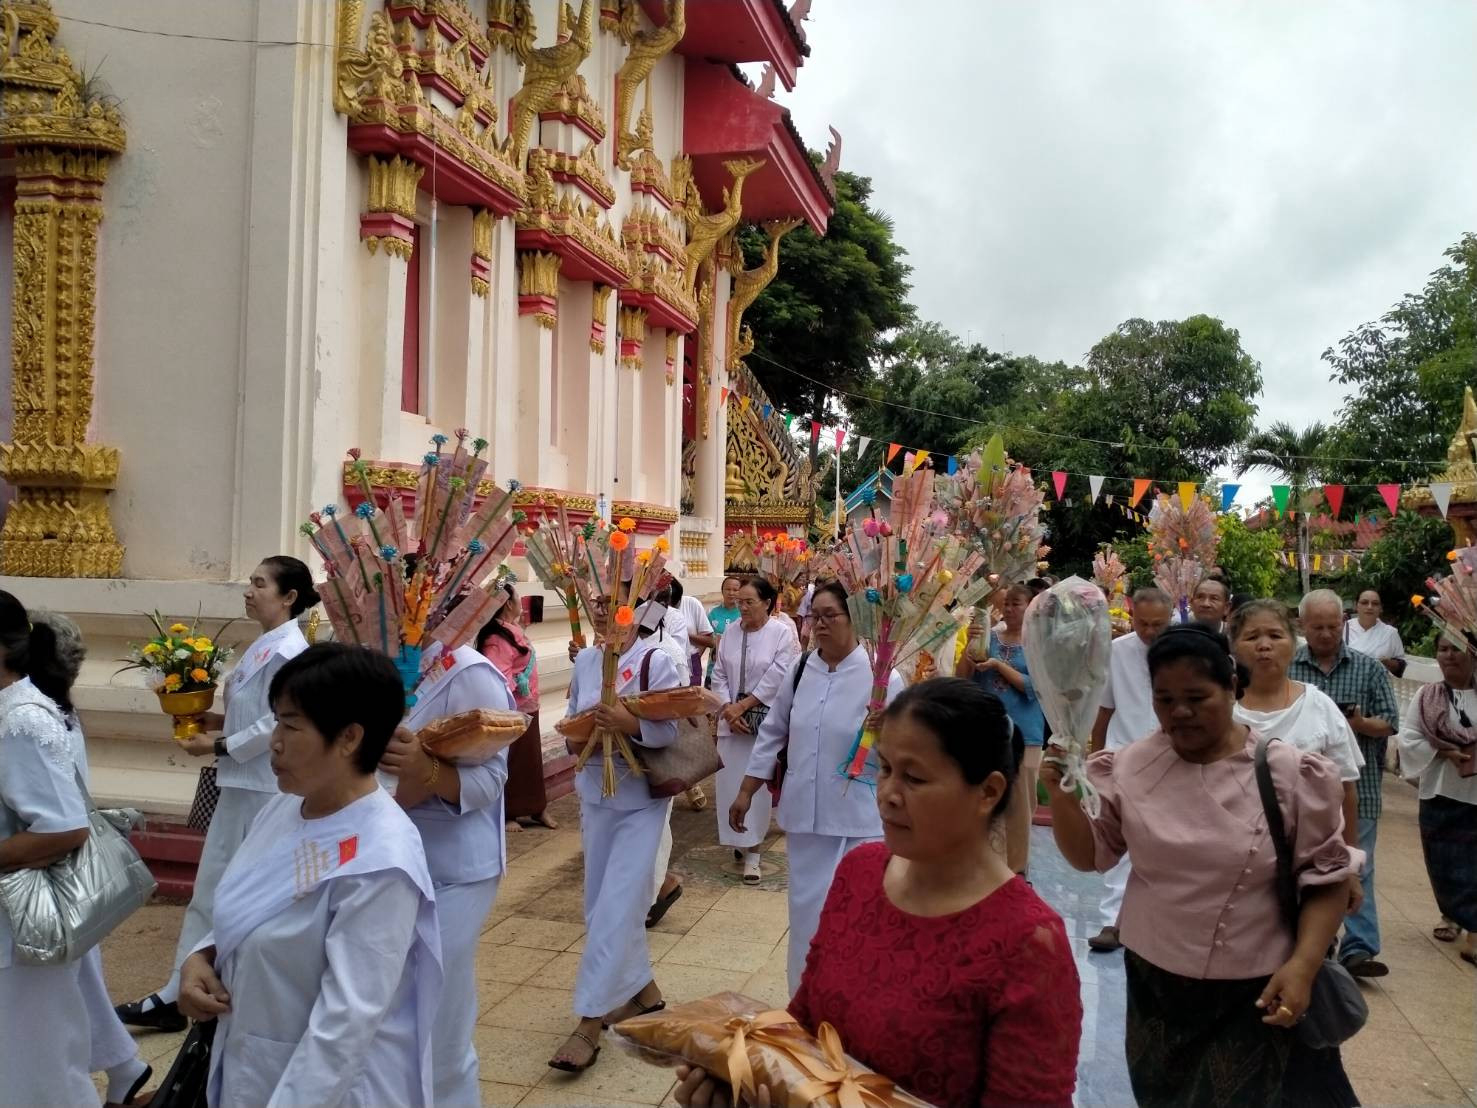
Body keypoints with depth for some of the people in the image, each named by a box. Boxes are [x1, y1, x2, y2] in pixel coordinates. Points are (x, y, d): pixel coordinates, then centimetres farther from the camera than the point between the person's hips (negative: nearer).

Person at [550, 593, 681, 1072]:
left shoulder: (655, 661, -13)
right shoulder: (585, 661, 4)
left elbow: (675, 730, -16)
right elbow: (571, 721, 11)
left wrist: (630, 723, -30)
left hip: (641, 798, -6)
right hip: (596, 793, 6)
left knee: (616, 907, -8)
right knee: (603, 902, 13)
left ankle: (590, 1022, -1)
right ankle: (643, 988, 33)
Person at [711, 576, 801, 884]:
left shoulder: (783, 633, -7)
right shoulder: (730, 633, 6)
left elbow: (777, 678, -11)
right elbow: (719, 676, 7)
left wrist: (742, 706, -10)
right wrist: (728, 709, -7)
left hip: (765, 719, -4)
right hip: (731, 719, 4)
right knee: (730, 782, 4)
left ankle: (752, 851, 8)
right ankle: (742, 839, 24)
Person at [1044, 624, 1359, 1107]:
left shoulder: (1289, 774, -12)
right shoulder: (1131, 767, -5)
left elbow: (1327, 878, -5)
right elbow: (1089, 855, 0)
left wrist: (1303, 966, -15)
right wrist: (1062, 796, -18)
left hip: (1255, 992, -2)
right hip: (1152, 981, 3)